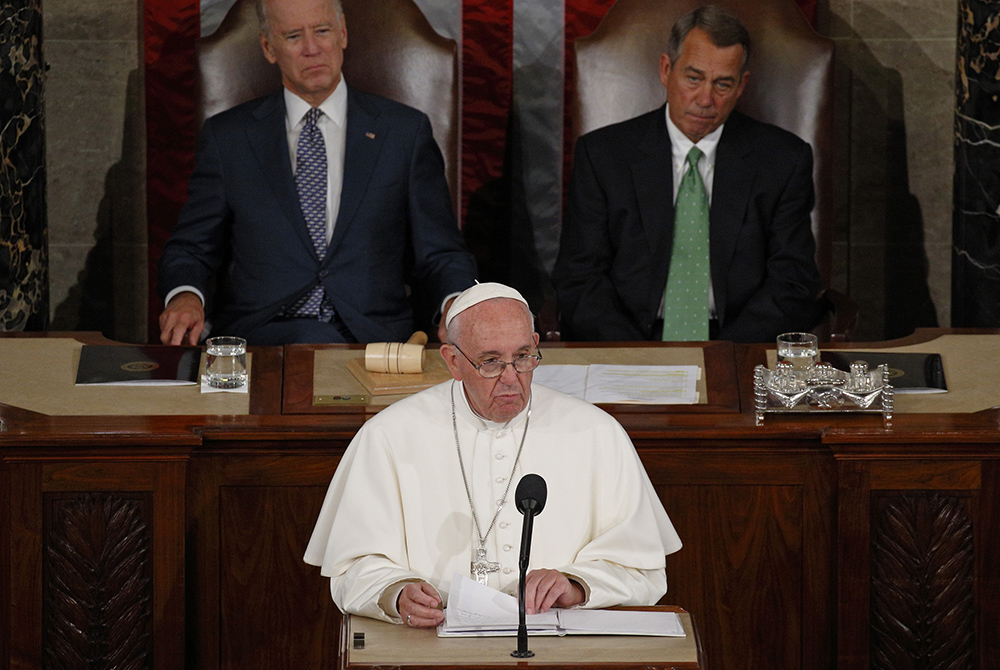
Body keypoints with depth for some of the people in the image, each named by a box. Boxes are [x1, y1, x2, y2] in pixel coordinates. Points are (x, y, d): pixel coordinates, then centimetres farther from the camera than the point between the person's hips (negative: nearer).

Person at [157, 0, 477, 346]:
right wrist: (184, 296, -9)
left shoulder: (406, 132, 13)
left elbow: (439, 256, 13)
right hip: (259, 337, 0)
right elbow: (190, 249, 16)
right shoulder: (226, 135, 14)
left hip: (371, 342, 0)